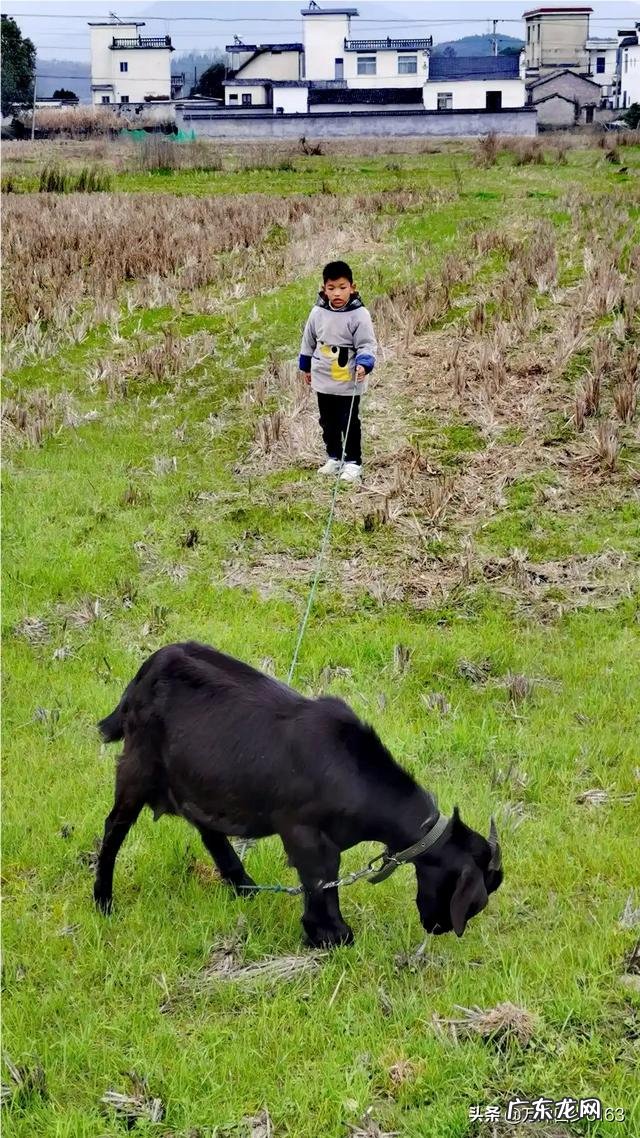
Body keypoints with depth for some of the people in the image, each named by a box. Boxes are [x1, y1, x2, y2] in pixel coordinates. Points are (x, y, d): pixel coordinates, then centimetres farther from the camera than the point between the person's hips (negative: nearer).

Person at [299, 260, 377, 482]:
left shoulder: (359, 315, -16)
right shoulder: (318, 312, -2)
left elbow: (367, 345, -13)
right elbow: (308, 341, 12)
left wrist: (363, 364, -31)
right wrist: (306, 366, 19)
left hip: (348, 382, -5)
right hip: (323, 380, 5)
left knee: (349, 423, 2)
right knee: (328, 422, 17)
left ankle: (353, 462, 14)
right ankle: (334, 458, 32)